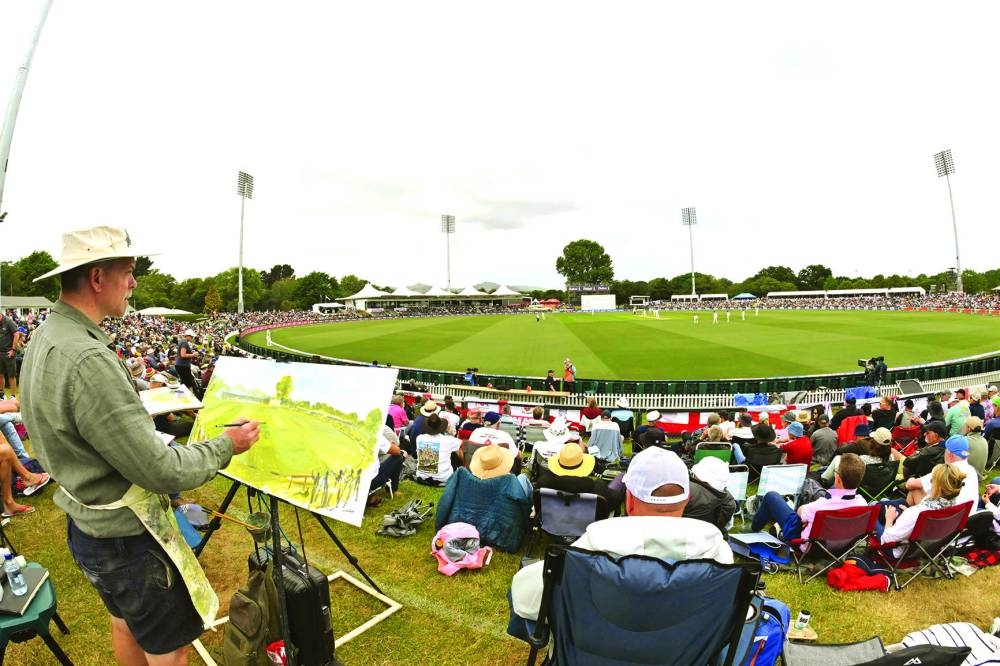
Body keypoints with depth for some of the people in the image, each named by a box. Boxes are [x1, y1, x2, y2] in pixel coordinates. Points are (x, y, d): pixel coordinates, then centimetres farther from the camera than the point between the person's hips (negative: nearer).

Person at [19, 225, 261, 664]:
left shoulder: (44, 339, 0)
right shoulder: (87, 360, -31)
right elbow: (162, 472, -28)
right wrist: (227, 445, -15)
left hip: (87, 525, 9)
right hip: (125, 538, -9)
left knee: (126, 625, 29)